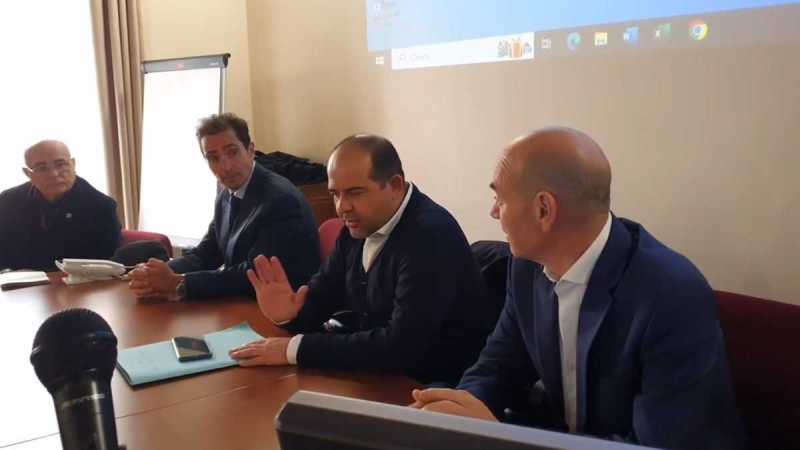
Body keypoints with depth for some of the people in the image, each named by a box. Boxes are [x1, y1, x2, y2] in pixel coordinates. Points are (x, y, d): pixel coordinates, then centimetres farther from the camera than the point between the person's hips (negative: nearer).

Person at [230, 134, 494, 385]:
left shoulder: (431, 236, -25)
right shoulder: (358, 225, -1)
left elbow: (402, 346, -30)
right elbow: (324, 288, 10)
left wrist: (297, 348, -27)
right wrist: (291, 313, -14)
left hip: (430, 386, -7)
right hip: (378, 371, 7)